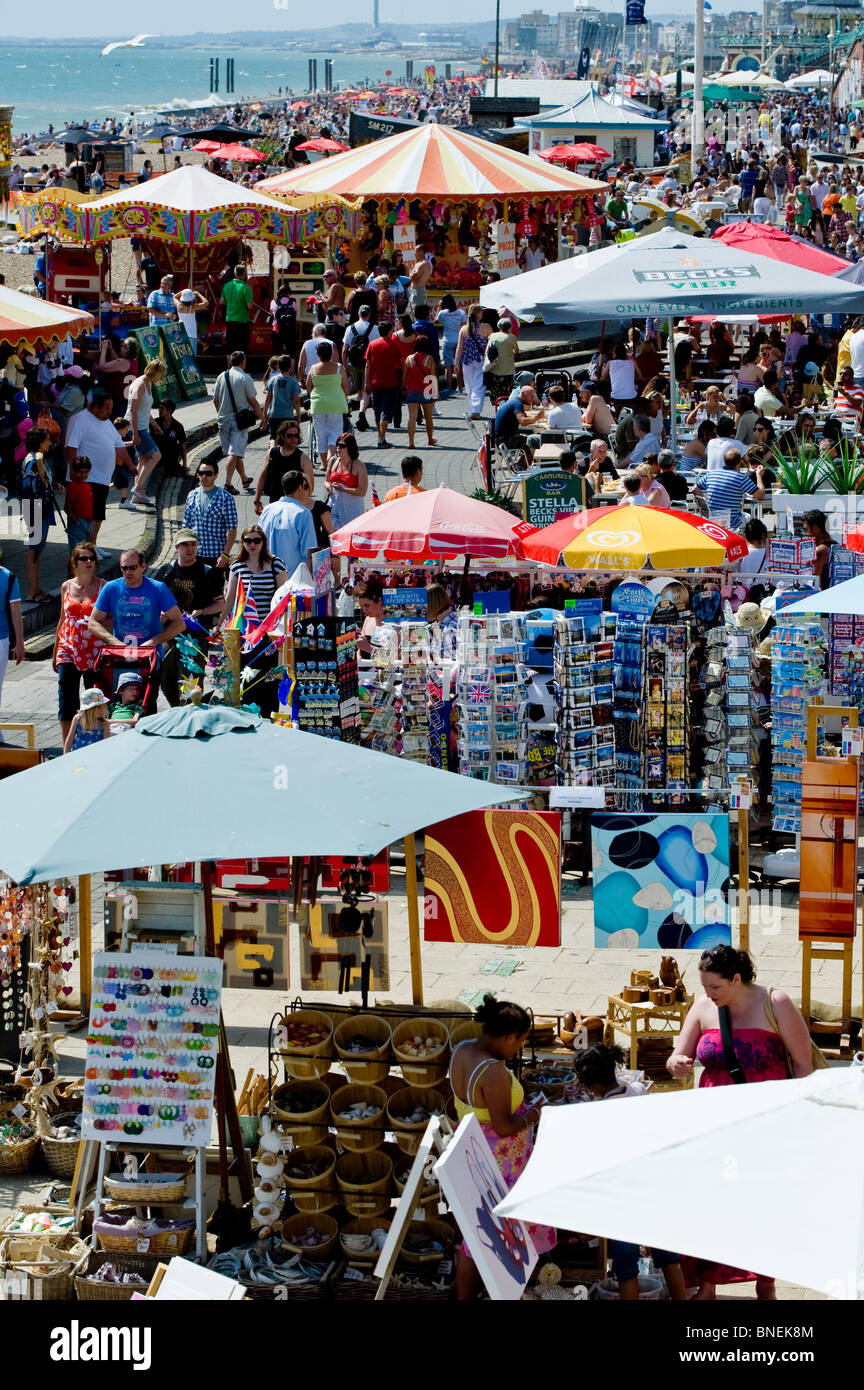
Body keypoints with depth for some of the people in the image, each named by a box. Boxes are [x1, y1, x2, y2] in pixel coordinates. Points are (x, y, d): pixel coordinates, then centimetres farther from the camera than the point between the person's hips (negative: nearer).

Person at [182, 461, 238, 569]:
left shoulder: (225, 497, -5)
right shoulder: (192, 496, 9)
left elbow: (232, 530, -7)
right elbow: (186, 526, 15)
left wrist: (225, 554, -15)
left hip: (216, 556, -4)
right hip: (195, 555, 4)